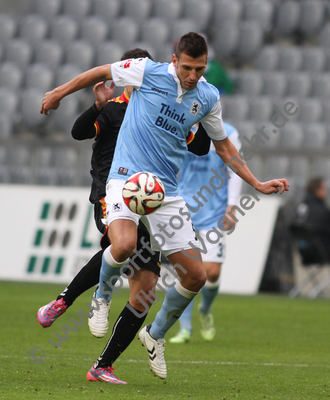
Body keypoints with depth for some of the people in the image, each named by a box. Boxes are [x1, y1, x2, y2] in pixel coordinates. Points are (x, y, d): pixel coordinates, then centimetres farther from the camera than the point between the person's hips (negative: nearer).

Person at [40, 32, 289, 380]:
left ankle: (155, 334, 26)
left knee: (196, 276, -1)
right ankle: (102, 295, 2)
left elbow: (223, 145, 19)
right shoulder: (148, 72, -7)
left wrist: (258, 184, 15)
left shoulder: (208, 97, 6)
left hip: (167, 191, 4)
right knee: (123, 246, -33)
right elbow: (101, 73, 9)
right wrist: (59, 93, 16)